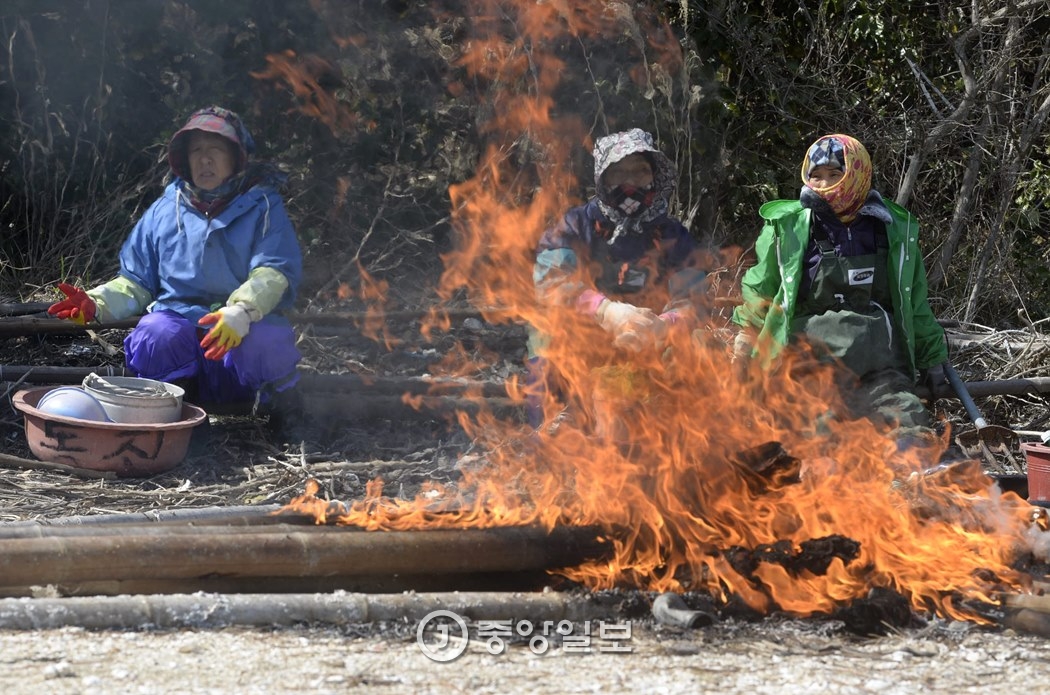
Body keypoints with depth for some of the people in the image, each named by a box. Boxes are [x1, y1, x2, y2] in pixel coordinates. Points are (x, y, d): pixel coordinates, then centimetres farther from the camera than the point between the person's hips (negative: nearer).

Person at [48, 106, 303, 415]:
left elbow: (275, 270, -10)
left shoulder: (262, 206, 5)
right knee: (153, 336, -34)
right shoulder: (165, 210, 14)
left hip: (247, 328, -1)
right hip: (178, 322, 2)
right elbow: (136, 282, 16)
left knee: (266, 344, -37)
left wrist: (240, 312, -31)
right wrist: (95, 303, -5)